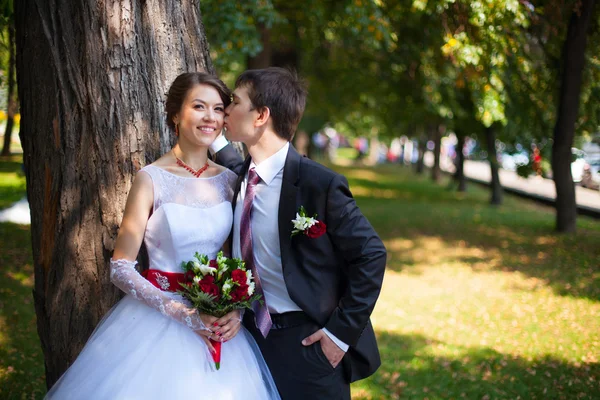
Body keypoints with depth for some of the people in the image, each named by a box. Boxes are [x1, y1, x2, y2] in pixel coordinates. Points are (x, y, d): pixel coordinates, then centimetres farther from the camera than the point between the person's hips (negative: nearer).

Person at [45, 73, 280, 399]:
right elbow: (121, 268, -11)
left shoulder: (229, 180, 2)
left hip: (218, 320, 4)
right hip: (158, 316, -4)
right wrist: (183, 313, -18)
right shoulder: (152, 179, -10)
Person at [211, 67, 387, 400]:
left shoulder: (319, 184, -18)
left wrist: (342, 332, -15)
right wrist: (214, 141, 10)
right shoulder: (240, 177, 1)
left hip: (307, 344, -6)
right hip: (253, 335, 6)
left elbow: (371, 255, -14)